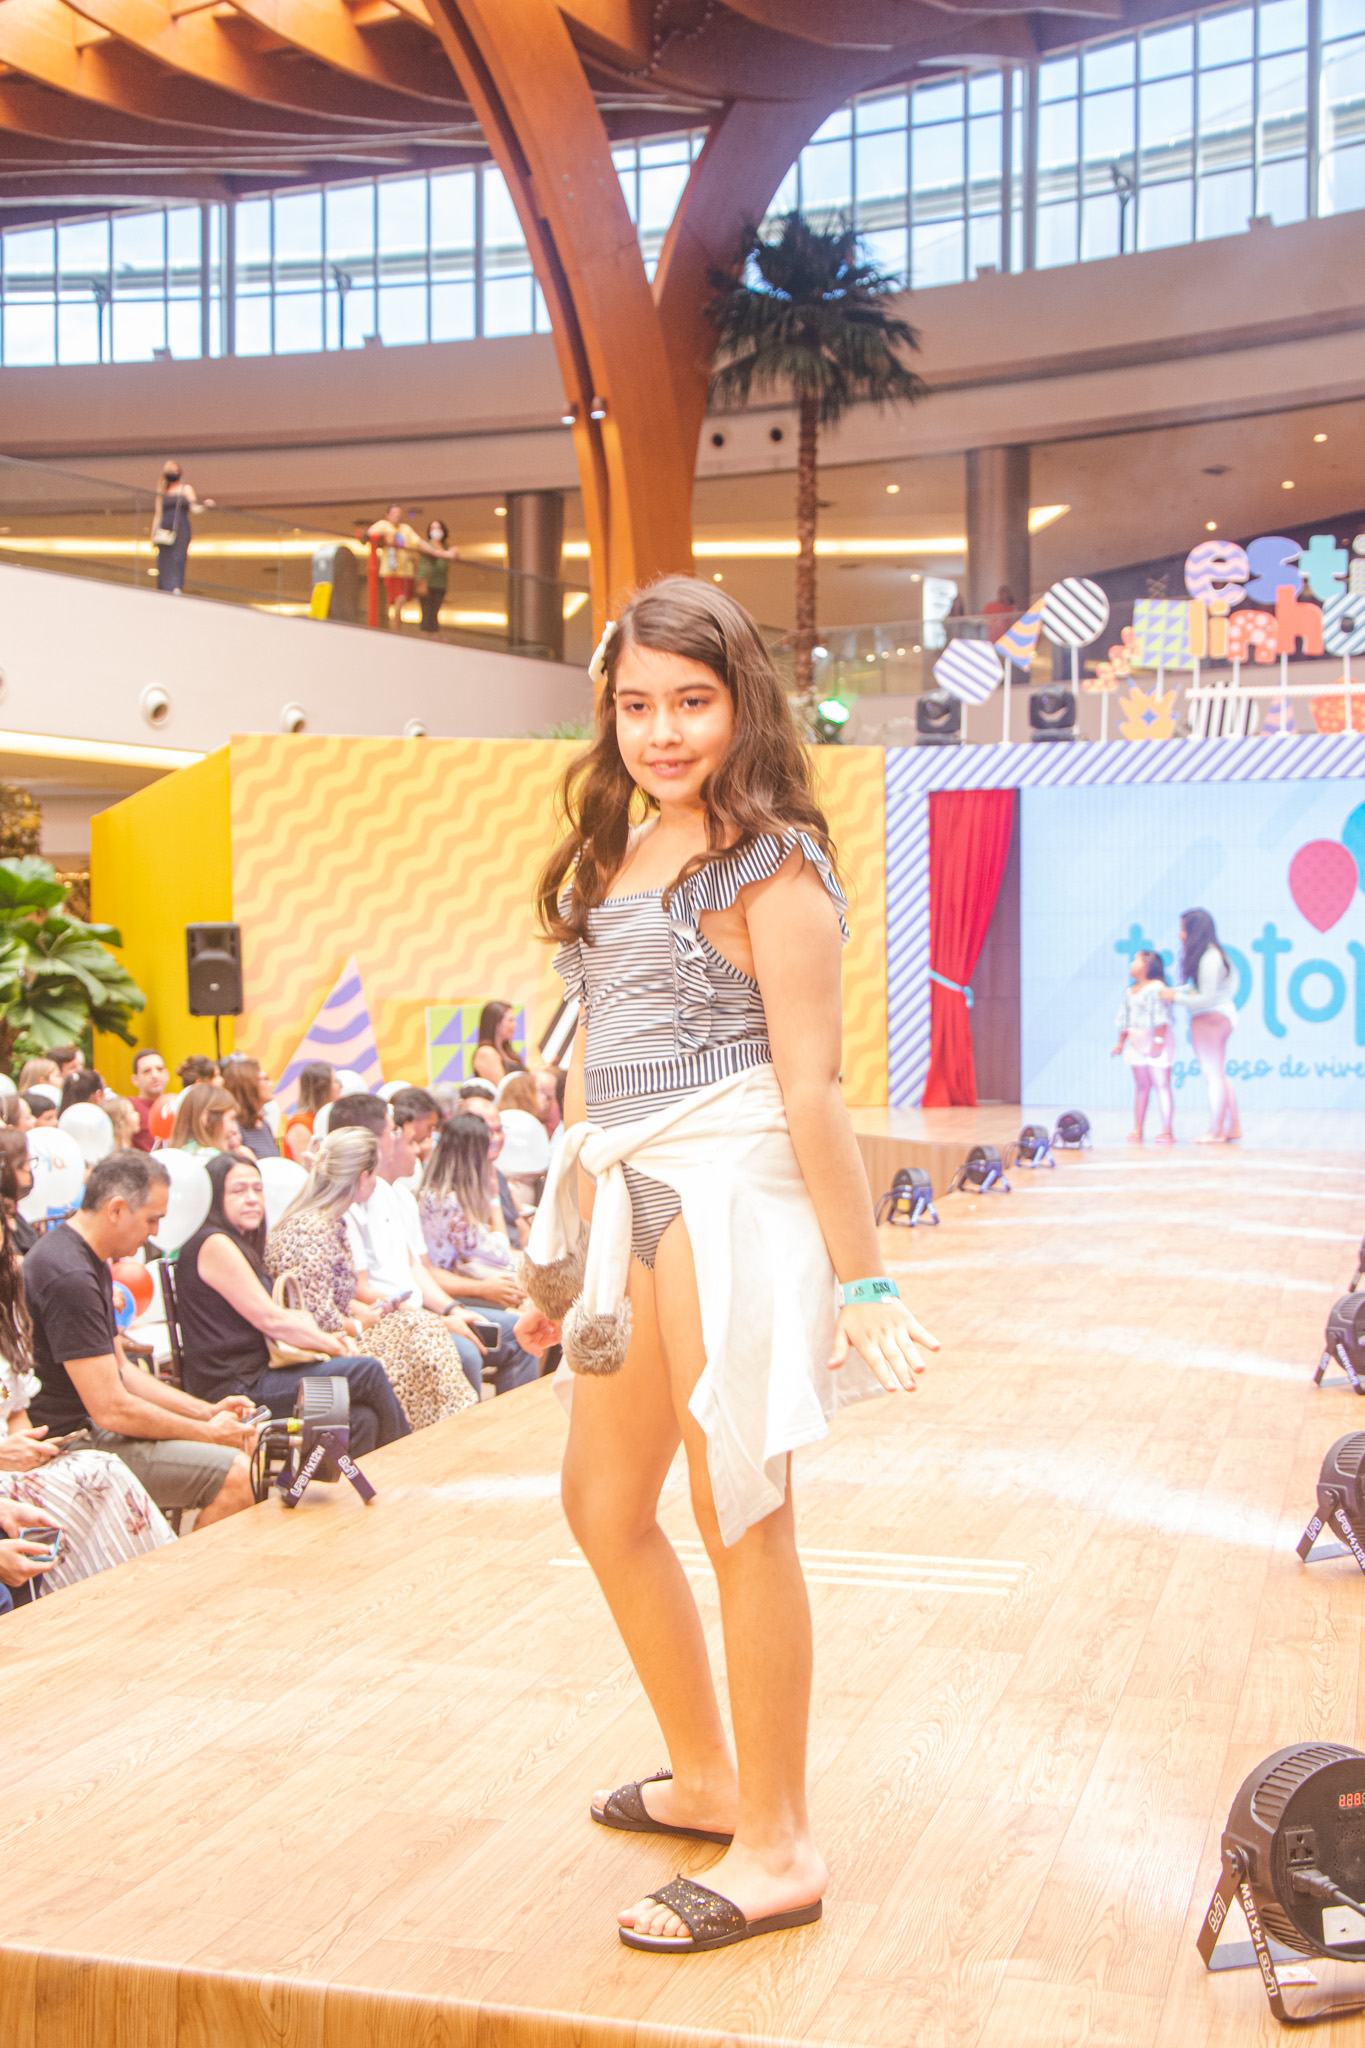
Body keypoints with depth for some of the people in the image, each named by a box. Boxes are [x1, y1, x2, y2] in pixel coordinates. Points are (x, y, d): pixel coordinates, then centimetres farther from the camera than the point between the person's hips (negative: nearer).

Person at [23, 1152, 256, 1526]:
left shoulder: (90, 1262, 14)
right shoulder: (70, 1278, -22)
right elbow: (111, 1408, -23)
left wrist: (207, 1411, 10)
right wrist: (208, 1432, -11)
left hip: (86, 1427, 11)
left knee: (247, 1442, 10)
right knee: (238, 1476, -20)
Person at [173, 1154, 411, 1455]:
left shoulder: (243, 1245, 20)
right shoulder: (215, 1245, -12)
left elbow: (290, 1316, 17)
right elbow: (270, 1320, -15)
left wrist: (330, 1339, -1)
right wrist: (333, 1345, -7)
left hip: (257, 1374, 9)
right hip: (236, 1385, -9)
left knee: (363, 1418, -9)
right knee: (367, 1372, -14)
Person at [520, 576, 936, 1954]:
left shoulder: (767, 861, -8)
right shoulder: (618, 852, 14)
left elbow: (810, 1086, -14)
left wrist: (859, 1279, -15)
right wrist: (560, 1243, 18)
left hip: (731, 1192, -8)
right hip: (636, 1198, 9)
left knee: (738, 1511, 0)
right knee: (604, 1502, 16)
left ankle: (777, 1850, 15)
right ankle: (705, 1779, 35)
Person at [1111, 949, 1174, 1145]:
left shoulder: (1156, 988, -12)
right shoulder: (1129, 991, 15)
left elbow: (1161, 1017, -18)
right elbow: (1124, 1019, 19)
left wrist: (1158, 1041, -23)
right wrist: (1121, 1042, 16)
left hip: (1155, 1041, -8)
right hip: (1137, 1043, 8)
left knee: (1162, 1086, -5)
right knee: (1141, 1087, 9)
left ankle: (1167, 1131, -4)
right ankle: (1137, 1130, 11)